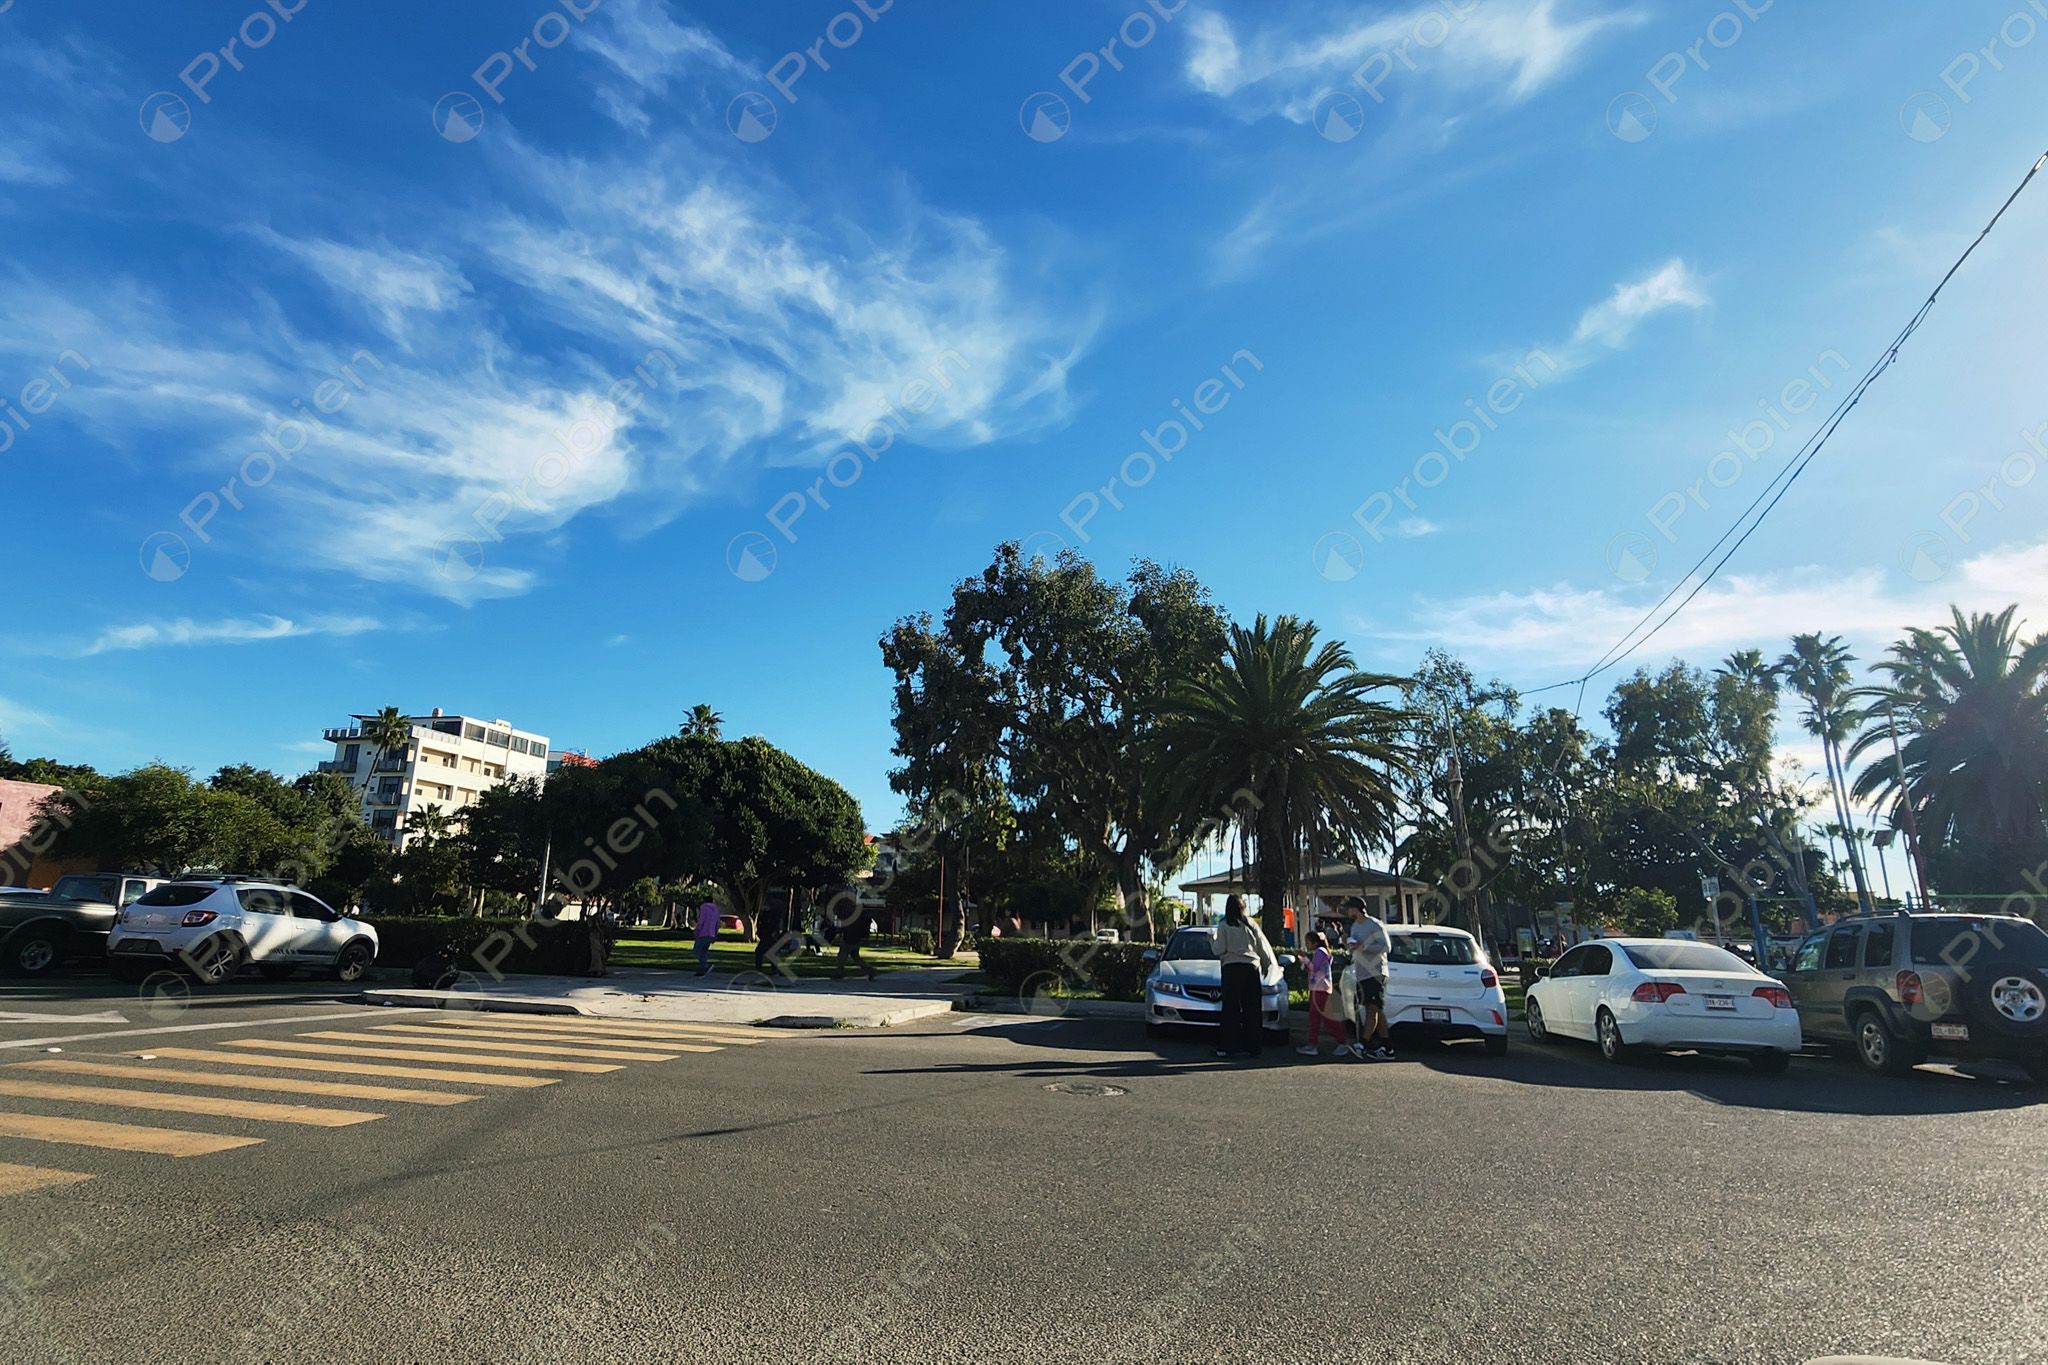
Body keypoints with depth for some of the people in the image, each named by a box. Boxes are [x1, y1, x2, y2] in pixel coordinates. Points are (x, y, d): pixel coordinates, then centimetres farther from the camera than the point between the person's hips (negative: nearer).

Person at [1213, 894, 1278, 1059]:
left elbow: (1219, 950, -7)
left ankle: (1229, 1047, 1)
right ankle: (1253, 1046, 10)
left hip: (1231, 968, -2)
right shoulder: (1251, 924, 7)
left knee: (1231, 1010, 2)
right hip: (1251, 968, 3)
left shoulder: (1223, 926, -2)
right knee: (1252, 1009, 8)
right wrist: (1268, 965, 22)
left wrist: (1212, 941, 13)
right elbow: (1263, 947, 9)